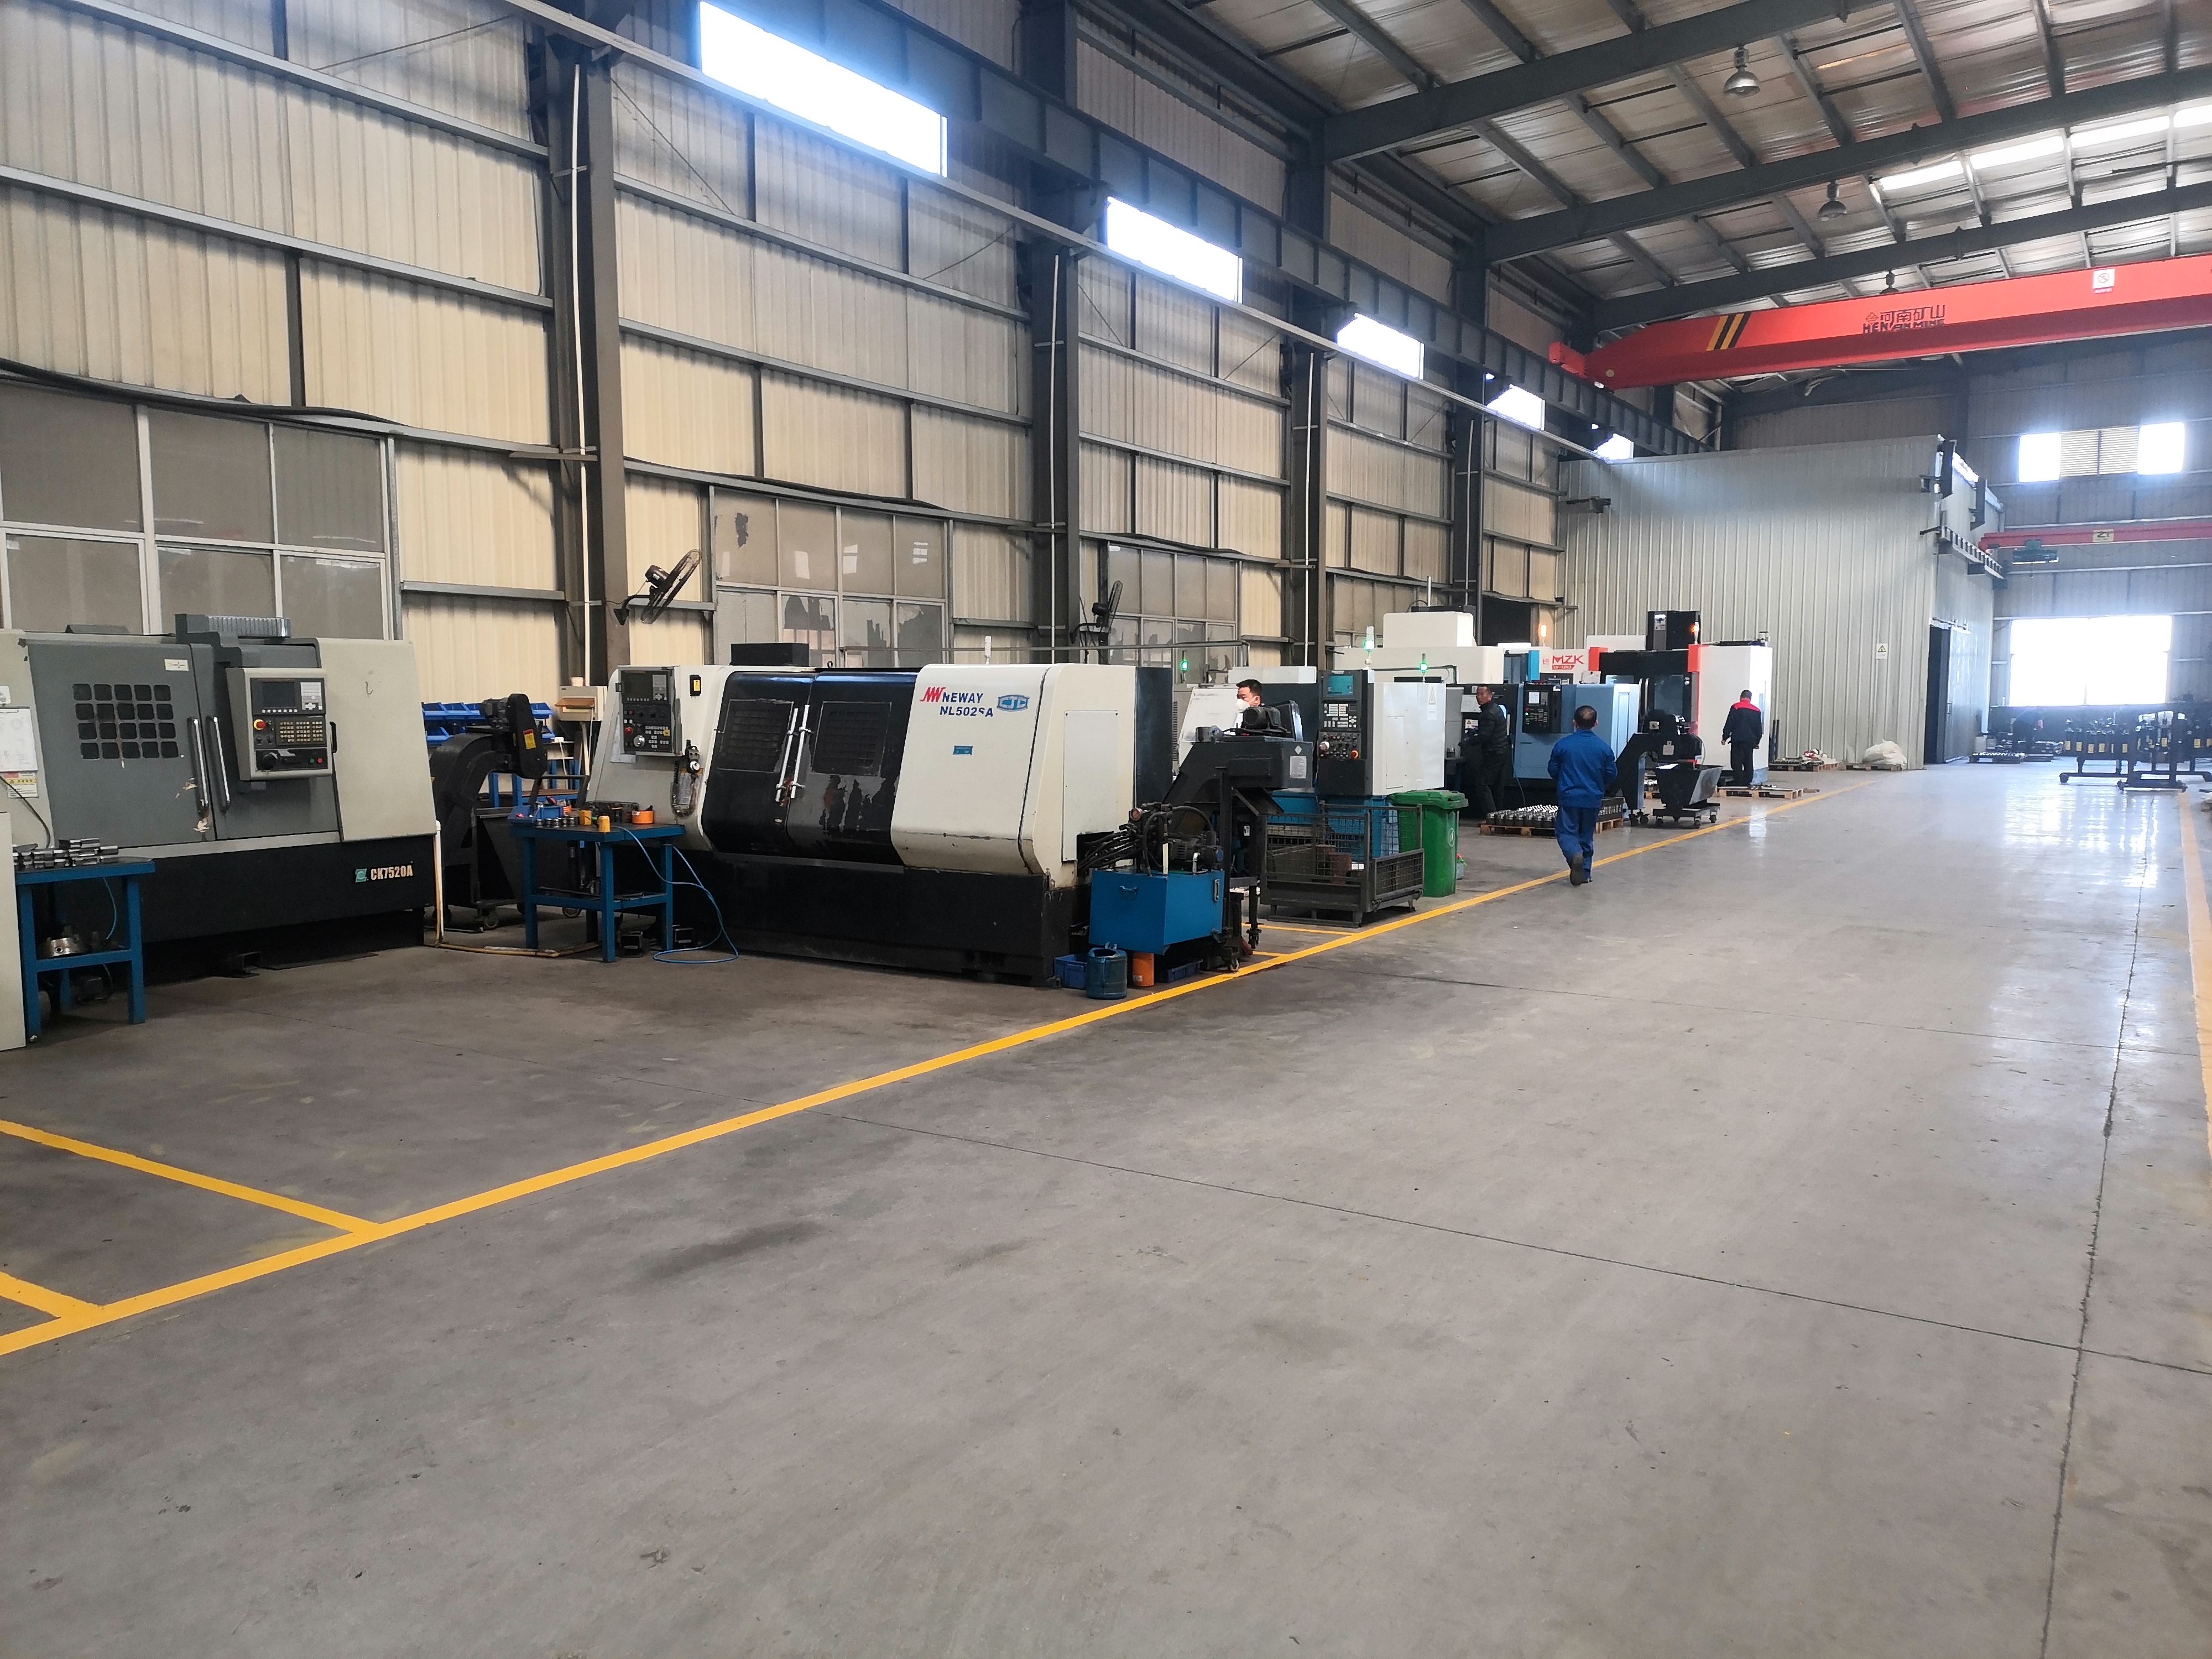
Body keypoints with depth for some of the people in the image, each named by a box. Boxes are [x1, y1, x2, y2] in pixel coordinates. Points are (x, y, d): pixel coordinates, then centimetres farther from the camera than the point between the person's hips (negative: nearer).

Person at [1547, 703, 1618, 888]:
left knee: (1566, 832, 3)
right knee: (1587, 835, 15)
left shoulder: (1563, 745, -7)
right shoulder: (1603, 747, -3)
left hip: (1569, 797, -2)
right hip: (1593, 798, 2)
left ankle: (1576, 855, -26)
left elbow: (1553, 770, 2)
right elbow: (1612, 774, 4)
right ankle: (1585, 871, 17)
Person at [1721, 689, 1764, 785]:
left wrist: (1725, 737, 1)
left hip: (1738, 740, -4)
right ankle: (1747, 782, 9)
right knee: (1748, 764, 9)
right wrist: (1757, 742, 24)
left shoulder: (1735, 707, -2)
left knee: (1737, 764, -5)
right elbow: (1759, 728, 17)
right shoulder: (1756, 710, 12)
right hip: (1751, 741, 4)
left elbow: (1729, 724, -5)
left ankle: (1738, 783, -12)